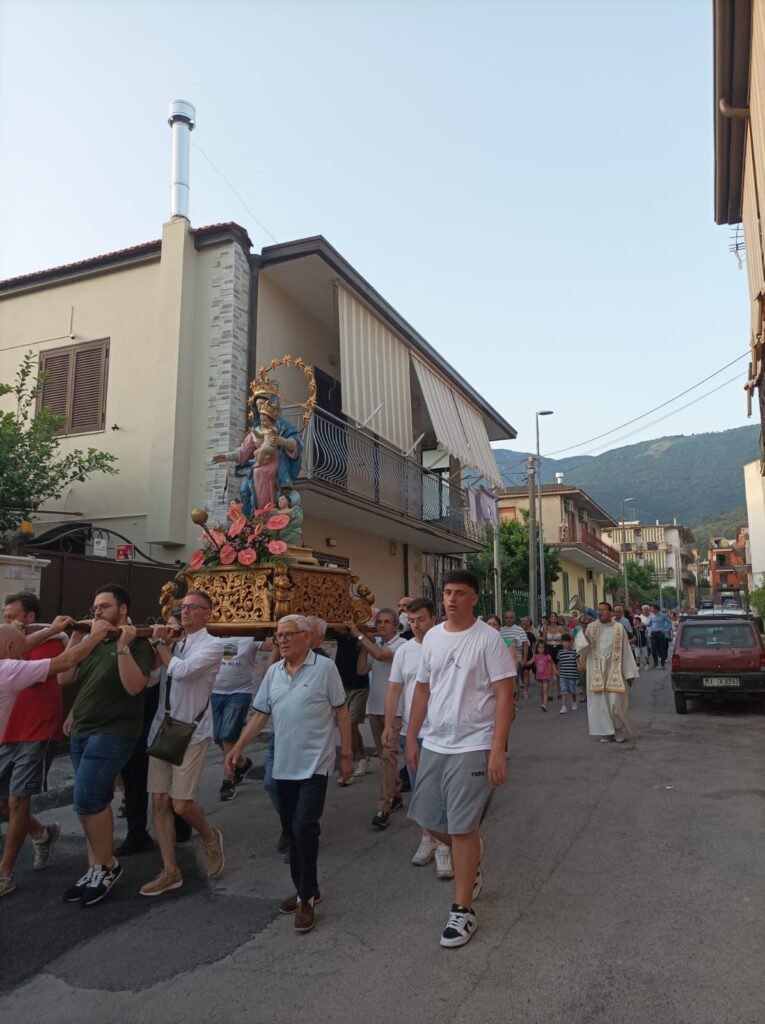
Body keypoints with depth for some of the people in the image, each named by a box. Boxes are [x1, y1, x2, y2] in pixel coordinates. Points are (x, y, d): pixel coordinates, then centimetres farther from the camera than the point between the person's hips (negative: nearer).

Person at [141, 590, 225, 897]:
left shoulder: (212, 645, -7)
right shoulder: (174, 645, 13)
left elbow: (182, 671, -22)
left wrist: (161, 643, -8)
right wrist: (157, 644, -3)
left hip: (191, 732, -6)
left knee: (181, 804, -4)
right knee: (160, 802, 6)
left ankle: (210, 837, 27)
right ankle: (170, 872, 18)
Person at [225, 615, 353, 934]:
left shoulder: (325, 668, -8)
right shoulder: (273, 672, 7)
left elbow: (341, 712, -5)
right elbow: (260, 714, 9)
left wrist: (346, 754, -4)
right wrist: (238, 747, -1)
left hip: (314, 764, -6)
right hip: (284, 765, 6)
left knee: (304, 827, -10)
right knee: (291, 830, 14)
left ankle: (306, 898, 7)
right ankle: (305, 889, 30)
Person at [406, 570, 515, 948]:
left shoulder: (488, 639, -12)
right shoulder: (432, 636, 6)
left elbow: (504, 696, -14)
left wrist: (497, 750, -19)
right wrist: (411, 738, 13)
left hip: (472, 747, -6)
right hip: (433, 744, 6)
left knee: (462, 828, 0)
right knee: (428, 818, 15)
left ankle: (463, 910, 17)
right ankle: (471, 856, 44)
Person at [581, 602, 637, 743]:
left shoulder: (619, 629, -1)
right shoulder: (591, 628, 2)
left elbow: (626, 651, 1)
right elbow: (583, 648, -2)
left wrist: (629, 673, -2)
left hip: (614, 671, -2)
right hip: (597, 672, 2)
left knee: (615, 703, -2)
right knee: (600, 703, 3)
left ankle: (620, 732, 17)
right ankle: (607, 732, 15)